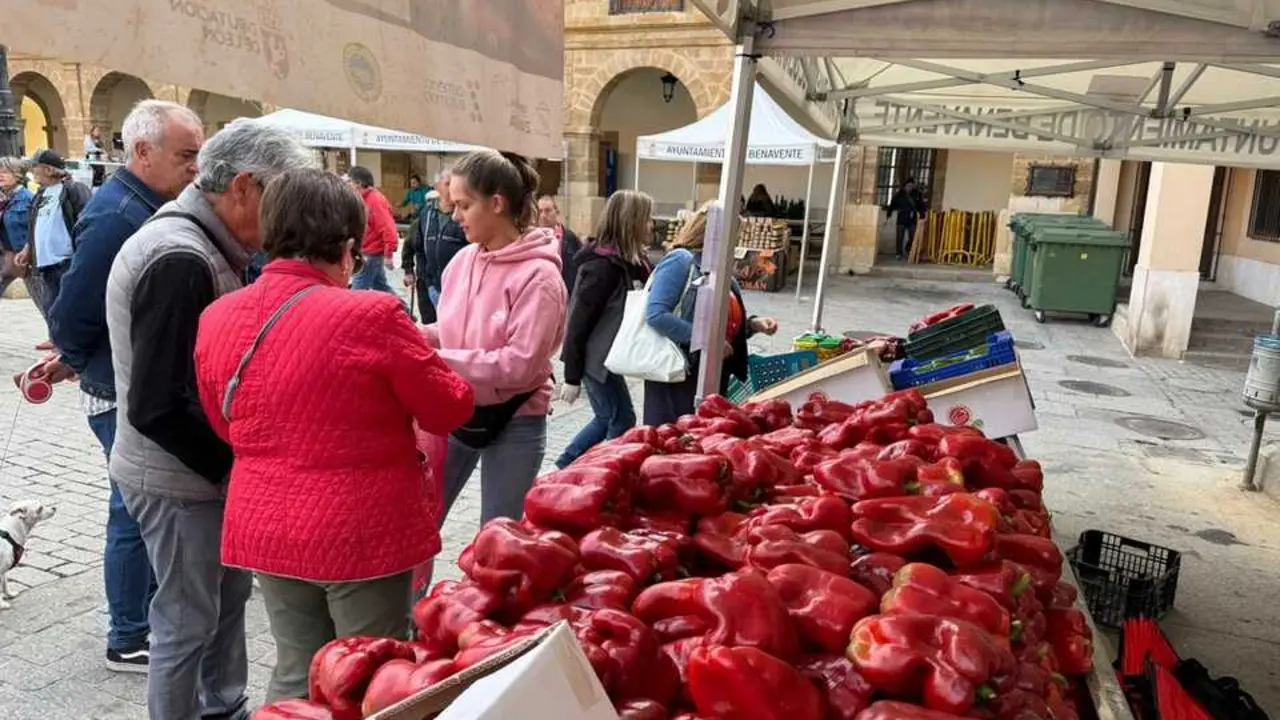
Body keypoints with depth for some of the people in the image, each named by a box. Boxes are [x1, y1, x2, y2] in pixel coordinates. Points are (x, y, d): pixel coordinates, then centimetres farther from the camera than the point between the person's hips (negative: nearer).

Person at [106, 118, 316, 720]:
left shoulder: (197, 245, 6)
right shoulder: (180, 260, -26)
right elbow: (156, 408, -27)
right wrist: (231, 461, -16)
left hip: (203, 467, 10)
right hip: (179, 478, -10)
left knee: (230, 592, 22)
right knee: (188, 622, 6)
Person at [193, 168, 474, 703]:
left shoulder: (216, 318, -1)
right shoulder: (371, 316, -20)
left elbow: (226, 426, 13)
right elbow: (450, 409, -8)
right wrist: (419, 356, 11)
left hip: (266, 529, 6)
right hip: (364, 533, -5)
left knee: (296, 674, 21)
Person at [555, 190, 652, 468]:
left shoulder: (630, 260, 6)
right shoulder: (603, 264, -20)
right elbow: (579, 320, -20)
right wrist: (572, 376, -17)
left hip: (608, 354, 9)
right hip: (595, 356, -9)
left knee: (608, 419, 17)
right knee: (622, 420, 0)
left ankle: (563, 469, 30)